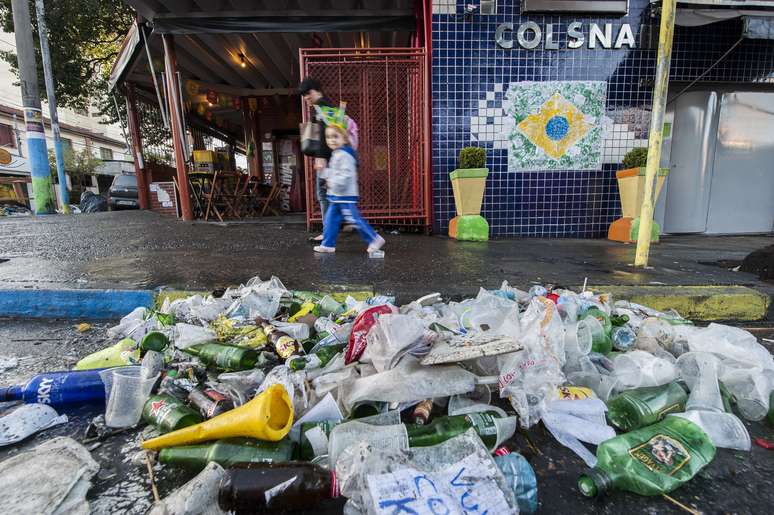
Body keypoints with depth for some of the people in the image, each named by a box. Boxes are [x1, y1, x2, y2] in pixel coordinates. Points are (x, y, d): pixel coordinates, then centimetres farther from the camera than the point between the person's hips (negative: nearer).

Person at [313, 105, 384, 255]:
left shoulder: (344, 155, -16)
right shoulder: (336, 154, 17)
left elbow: (346, 175, -25)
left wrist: (333, 183, -21)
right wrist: (322, 170, 9)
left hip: (345, 196, -10)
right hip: (336, 196, 10)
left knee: (355, 219, -6)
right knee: (330, 220, 11)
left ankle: (375, 239, 3)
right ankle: (328, 244, 18)